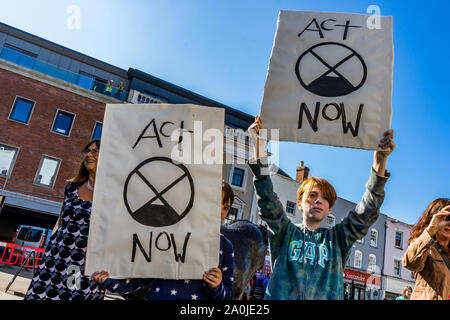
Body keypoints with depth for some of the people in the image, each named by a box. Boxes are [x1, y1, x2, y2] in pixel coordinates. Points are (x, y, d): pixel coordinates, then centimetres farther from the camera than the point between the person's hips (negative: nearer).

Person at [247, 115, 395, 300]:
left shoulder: (338, 238, 15)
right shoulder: (285, 232, 12)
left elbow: (367, 211, 4)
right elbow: (266, 198, 0)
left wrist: (380, 162, -7)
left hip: (327, 296, 1)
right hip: (281, 296, -1)